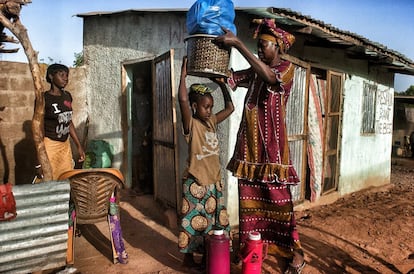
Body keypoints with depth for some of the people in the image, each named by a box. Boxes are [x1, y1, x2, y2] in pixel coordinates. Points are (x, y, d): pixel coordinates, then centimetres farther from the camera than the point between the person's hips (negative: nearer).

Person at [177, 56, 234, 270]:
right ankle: (188, 258, 26)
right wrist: (184, 73, -20)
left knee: (213, 220, 17)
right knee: (194, 220, 7)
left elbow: (230, 108, 16)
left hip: (214, 181, 7)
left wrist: (221, 83, 11)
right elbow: (182, 98, -29)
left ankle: (207, 256, 34)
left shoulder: (212, 122, 7)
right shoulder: (191, 125, -13)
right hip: (196, 183, -7)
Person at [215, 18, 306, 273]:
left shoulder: (287, 68, -3)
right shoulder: (253, 72, 16)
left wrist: (237, 43, -25)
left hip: (272, 148, -6)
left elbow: (270, 76, -25)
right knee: (249, 201, 11)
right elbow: (226, 76, 14)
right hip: (249, 147, 6)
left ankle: (296, 252, 17)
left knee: (279, 202, 0)